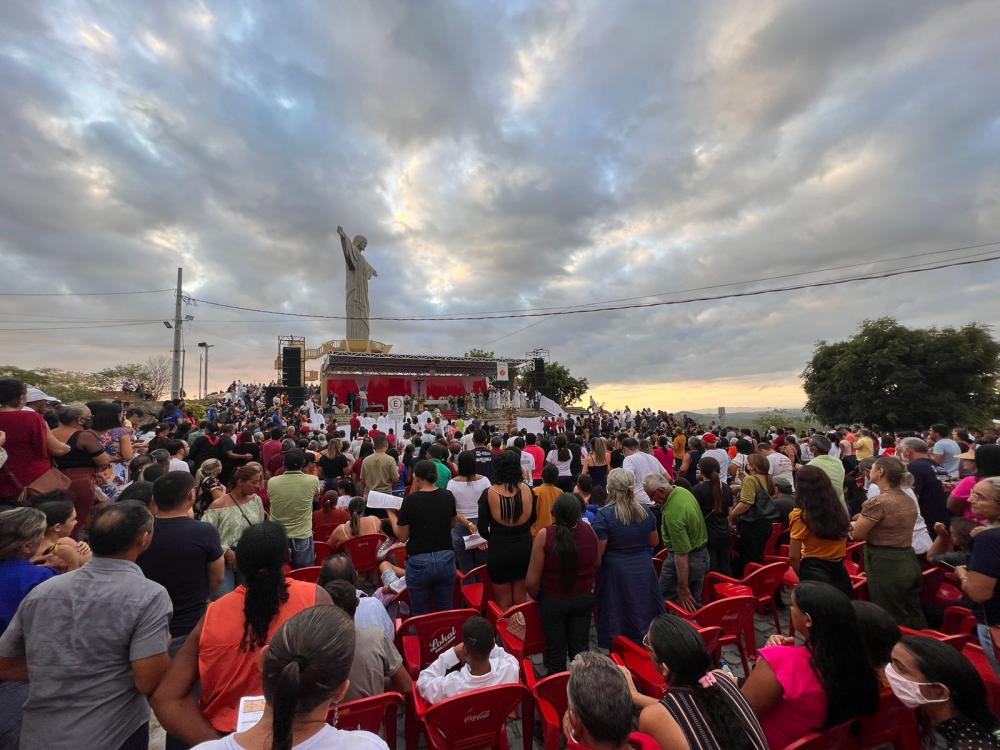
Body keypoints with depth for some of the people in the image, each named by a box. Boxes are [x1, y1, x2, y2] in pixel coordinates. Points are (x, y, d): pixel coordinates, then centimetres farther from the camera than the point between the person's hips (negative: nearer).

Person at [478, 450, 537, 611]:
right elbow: (532, 519, 5)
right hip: (525, 548, 3)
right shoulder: (527, 490, -11)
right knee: (521, 599, 21)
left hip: (499, 551, -2)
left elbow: (482, 529, -8)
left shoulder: (489, 494, -18)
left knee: (503, 602, 16)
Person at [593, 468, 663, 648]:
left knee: (618, 620, 9)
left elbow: (598, 553, -15)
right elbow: (654, 542, 11)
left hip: (616, 574, -4)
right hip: (644, 572, 4)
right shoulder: (646, 512, -3)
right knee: (645, 615, 19)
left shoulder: (604, 515, -18)